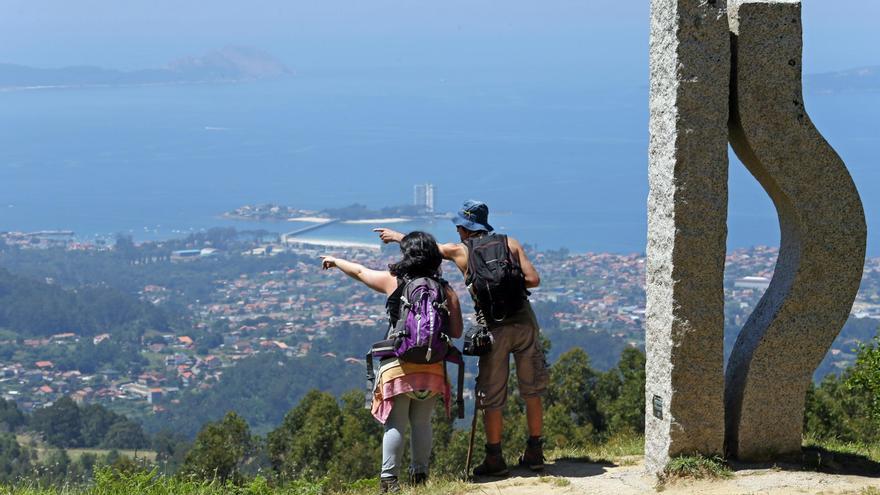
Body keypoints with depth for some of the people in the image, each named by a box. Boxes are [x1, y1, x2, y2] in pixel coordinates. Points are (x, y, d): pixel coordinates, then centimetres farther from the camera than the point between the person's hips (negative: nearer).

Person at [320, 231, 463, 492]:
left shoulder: (393, 280, 0)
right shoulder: (446, 290, 4)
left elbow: (359, 272, 15)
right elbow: (456, 332, 4)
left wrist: (335, 261, 33)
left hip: (399, 365, -2)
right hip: (433, 368, 2)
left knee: (396, 423, 1)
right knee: (422, 422, 12)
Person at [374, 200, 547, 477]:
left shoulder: (460, 251, 7)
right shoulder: (511, 244, 9)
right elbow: (533, 279, 0)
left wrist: (395, 236, 41)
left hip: (494, 329, -2)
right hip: (524, 322, 2)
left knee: (491, 398, 8)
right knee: (532, 391, 14)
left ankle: (494, 459, 12)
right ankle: (534, 454, 18)